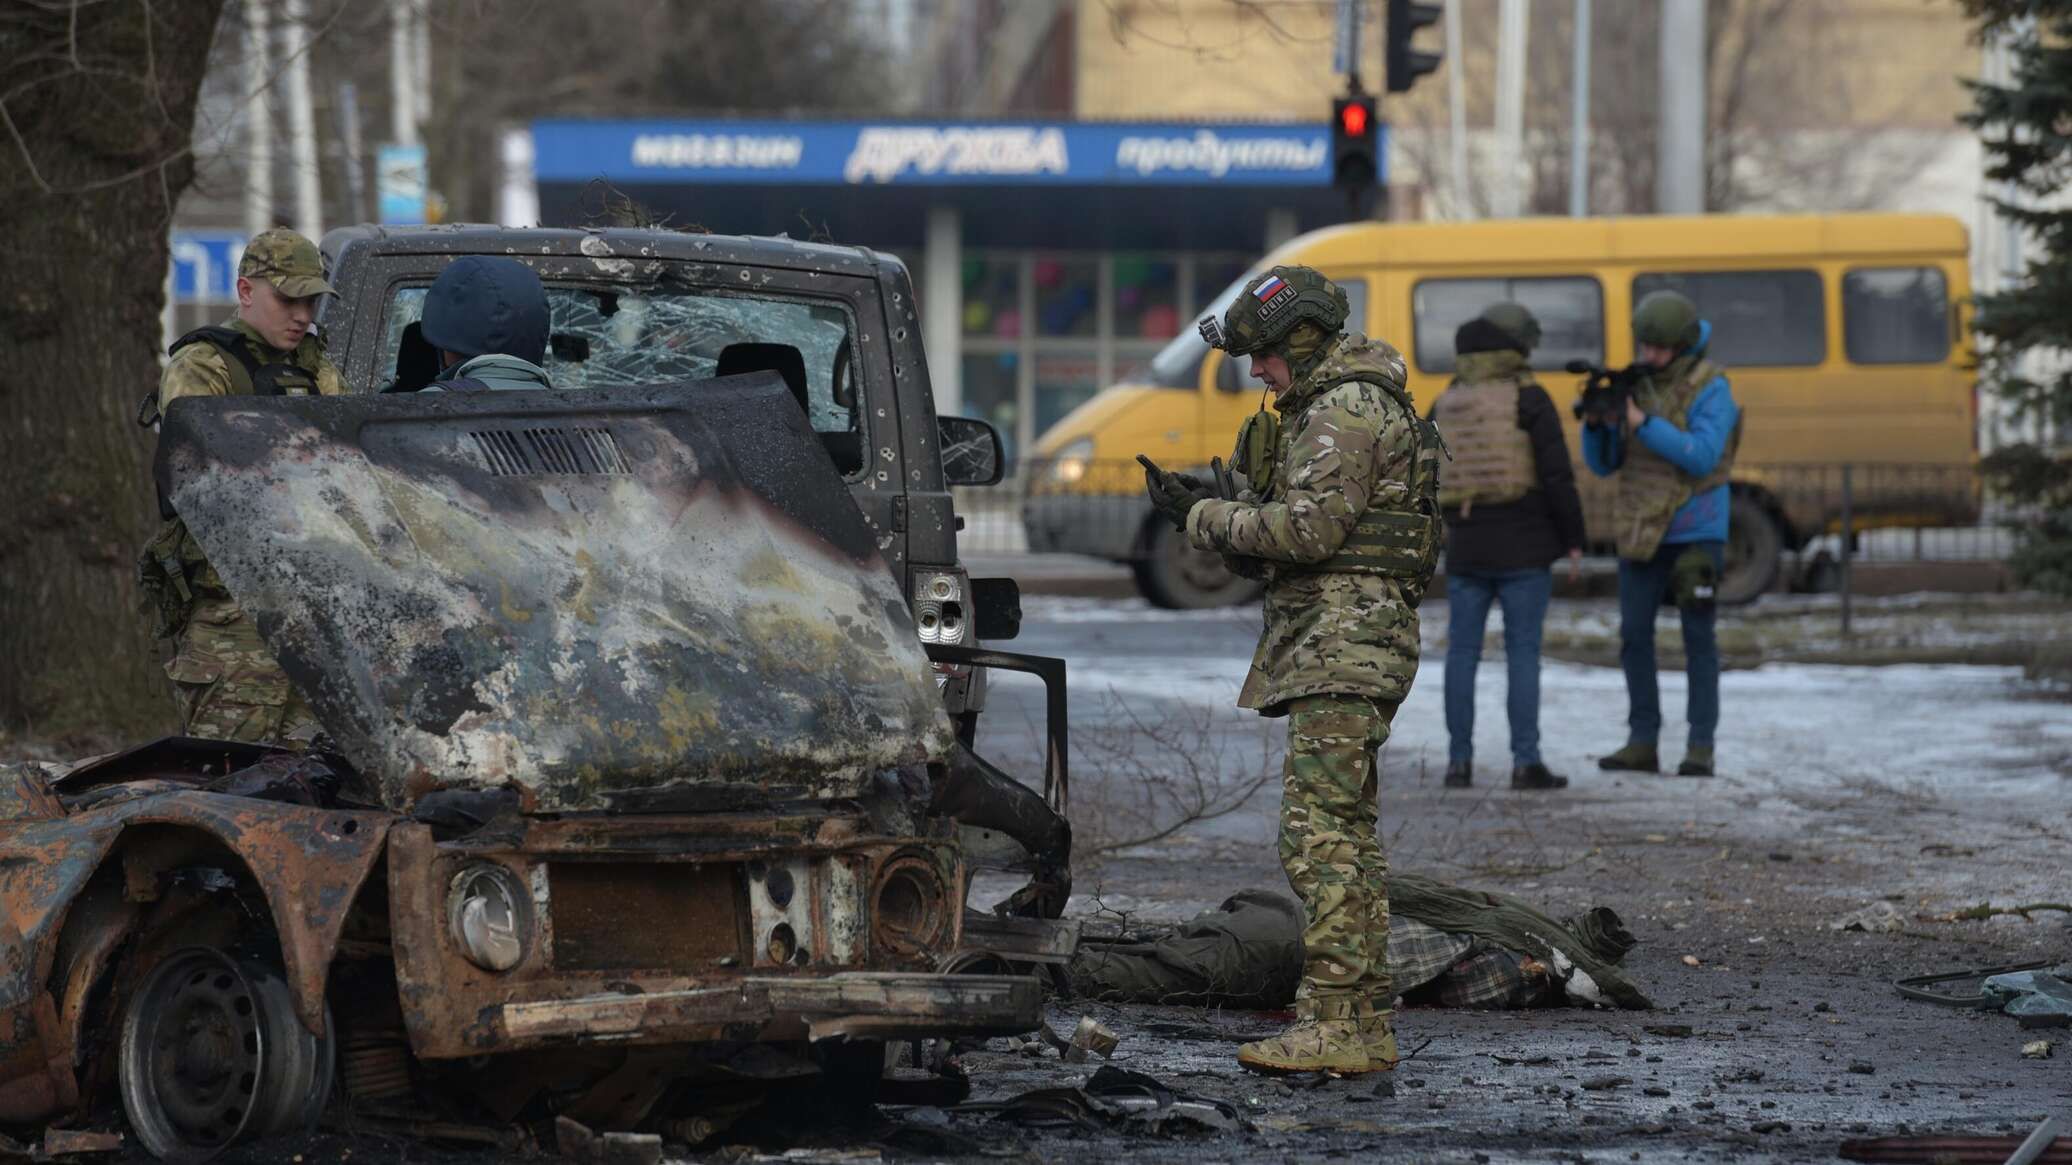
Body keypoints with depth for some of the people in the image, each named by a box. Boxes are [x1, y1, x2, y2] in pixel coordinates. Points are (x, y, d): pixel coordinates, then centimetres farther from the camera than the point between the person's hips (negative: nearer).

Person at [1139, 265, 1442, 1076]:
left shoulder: (1346, 412, -13)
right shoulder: (1341, 406, 21)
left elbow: (1308, 529, -21)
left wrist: (1204, 518, -10)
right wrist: (1205, 509, 11)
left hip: (1342, 643, -11)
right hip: (1343, 647, 11)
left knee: (1318, 834, -14)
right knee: (1348, 834, 12)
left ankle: (1332, 1026, -18)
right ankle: (1367, 1025, 14)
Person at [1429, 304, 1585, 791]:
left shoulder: (1446, 404, 8)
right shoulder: (1528, 398, -7)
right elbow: (1558, 476, -11)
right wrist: (1574, 541, -3)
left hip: (1466, 549, 4)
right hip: (1524, 549, -4)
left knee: (1462, 654, 7)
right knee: (1523, 653, -1)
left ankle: (1459, 762, 5)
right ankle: (1525, 762, -4)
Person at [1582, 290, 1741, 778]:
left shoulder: (1711, 389, -11)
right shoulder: (1632, 385, 5)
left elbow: (1702, 457, -23)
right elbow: (1604, 464, 6)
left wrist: (1644, 424, -27)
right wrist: (1595, 423, -15)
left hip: (1696, 531, -5)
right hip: (1640, 531, 5)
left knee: (1698, 636, -2)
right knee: (1635, 634, 2)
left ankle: (1701, 748, 1)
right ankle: (1642, 744, 8)